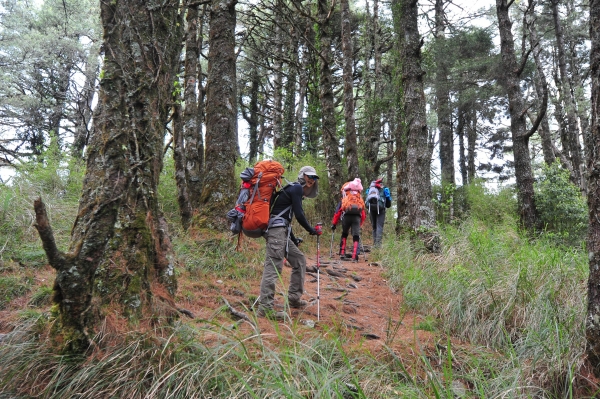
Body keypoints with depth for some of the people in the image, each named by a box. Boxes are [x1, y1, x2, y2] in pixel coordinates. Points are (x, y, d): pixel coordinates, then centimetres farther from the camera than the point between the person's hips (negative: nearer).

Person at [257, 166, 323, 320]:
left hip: (281, 232, 10)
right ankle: (265, 307, -15)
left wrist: (294, 239, 31)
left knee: (300, 260, 15)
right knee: (273, 267, -14)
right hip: (277, 230, -10)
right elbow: (299, 215, -10)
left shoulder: (292, 190, 26)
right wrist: (312, 230, 3)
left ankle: (294, 298, 19)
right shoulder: (296, 188, -3)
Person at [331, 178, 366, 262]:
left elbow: (337, 212, 15)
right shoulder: (360, 200, 28)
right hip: (357, 217, 0)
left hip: (346, 217, 0)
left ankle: (342, 253, 16)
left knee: (344, 234, 22)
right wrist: (360, 224, 34)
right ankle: (355, 256, -10)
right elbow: (363, 215, 24)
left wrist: (333, 224, 20)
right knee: (356, 237, 2)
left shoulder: (343, 200, 22)